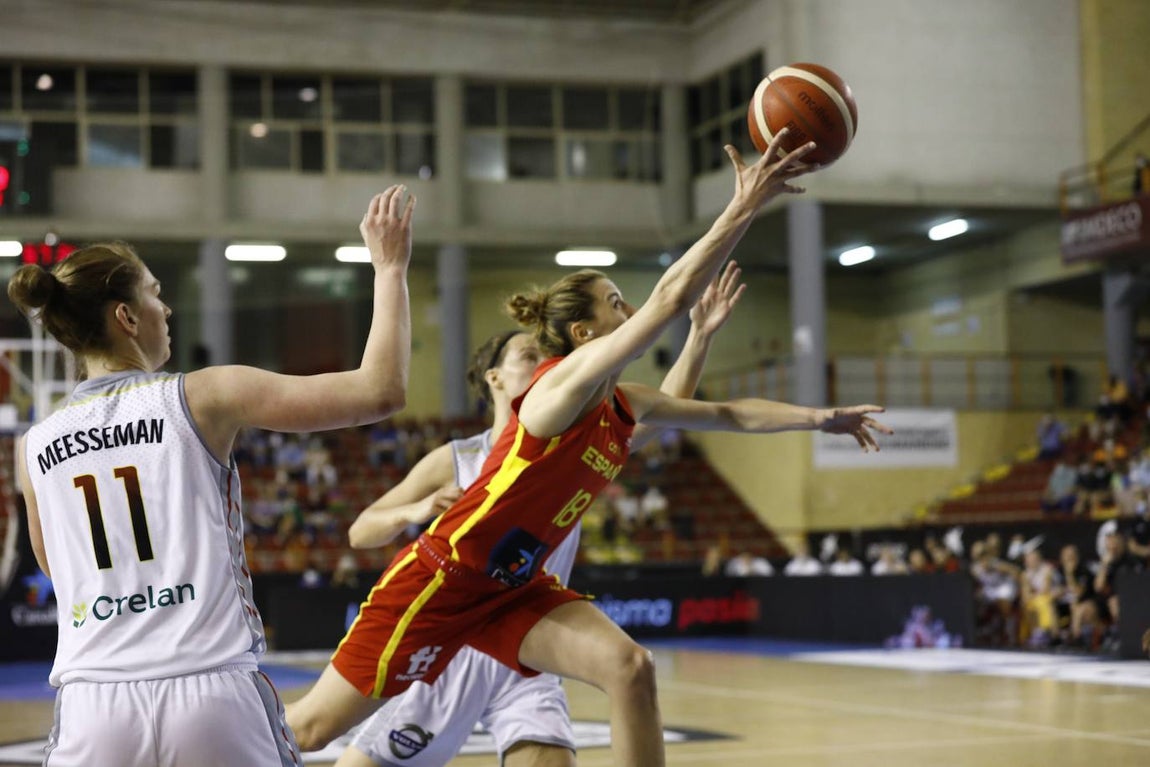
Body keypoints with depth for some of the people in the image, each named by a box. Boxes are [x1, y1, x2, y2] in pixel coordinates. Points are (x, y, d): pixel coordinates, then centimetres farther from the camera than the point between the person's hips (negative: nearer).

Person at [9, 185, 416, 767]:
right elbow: (380, 391, -5)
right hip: (214, 697, -3)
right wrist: (390, 267, 7)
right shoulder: (204, 396, -2)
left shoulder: (34, 447, 8)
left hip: (94, 710, 3)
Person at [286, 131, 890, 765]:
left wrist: (820, 417, 8)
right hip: (440, 578, -7)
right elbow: (671, 296, -29)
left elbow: (729, 414, 15)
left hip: (514, 587, 7)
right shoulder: (564, 382, -19)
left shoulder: (625, 407, 4)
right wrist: (744, 206, -31)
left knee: (628, 667, -14)